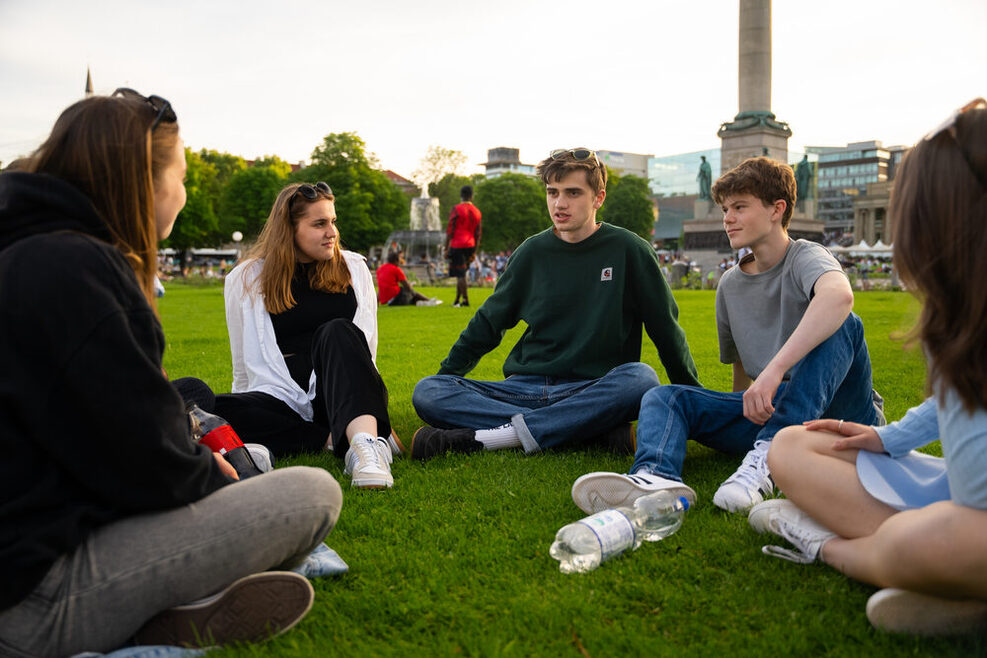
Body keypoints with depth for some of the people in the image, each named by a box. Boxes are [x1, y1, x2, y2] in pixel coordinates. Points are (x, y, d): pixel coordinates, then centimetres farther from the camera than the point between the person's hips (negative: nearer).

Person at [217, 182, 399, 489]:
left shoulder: (353, 268, 12)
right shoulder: (246, 279, 8)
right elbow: (245, 367, 14)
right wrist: (249, 412, 11)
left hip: (341, 397, 0)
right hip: (284, 400, 0)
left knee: (337, 331, -30)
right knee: (217, 411, -30)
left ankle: (365, 441, -50)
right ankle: (335, 439, -30)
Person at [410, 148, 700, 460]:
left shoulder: (628, 250, 2)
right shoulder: (532, 252, 10)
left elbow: (666, 327, 8)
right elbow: (488, 322, 19)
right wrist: (446, 374, 14)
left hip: (595, 391, -2)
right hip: (526, 389, 3)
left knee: (641, 378, -36)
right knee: (428, 392, -19)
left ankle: (476, 438, -34)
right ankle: (595, 430, -27)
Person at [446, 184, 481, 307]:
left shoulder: (456, 209, -6)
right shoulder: (477, 212, 9)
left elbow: (450, 230, -8)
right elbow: (477, 234, 11)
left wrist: (446, 248, -4)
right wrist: (474, 252, 17)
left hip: (457, 245, -6)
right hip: (470, 246, 6)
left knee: (460, 274, -4)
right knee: (461, 274, 15)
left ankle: (465, 300, -7)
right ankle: (457, 300, 21)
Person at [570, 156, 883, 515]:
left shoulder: (807, 257, -8)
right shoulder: (729, 285, 12)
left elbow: (839, 295, -34)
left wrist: (774, 370, -42)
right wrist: (750, 407, 12)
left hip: (833, 406, -5)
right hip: (764, 412, 5)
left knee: (841, 323, -31)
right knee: (662, 397, -12)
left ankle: (770, 456, -41)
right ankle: (657, 475, -47)